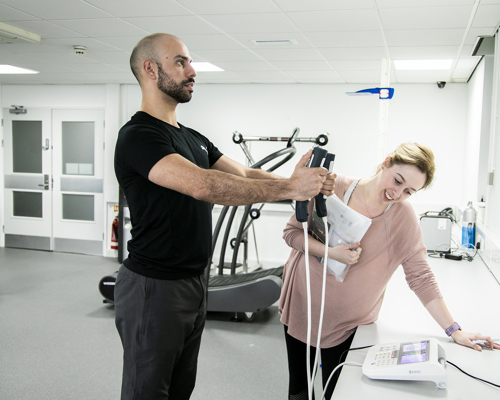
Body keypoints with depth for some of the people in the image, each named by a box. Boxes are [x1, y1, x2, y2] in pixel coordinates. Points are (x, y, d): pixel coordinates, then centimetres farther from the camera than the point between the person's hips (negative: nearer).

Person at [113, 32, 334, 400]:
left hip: (194, 283, 9)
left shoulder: (193, 138, 14)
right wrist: (289, 188, -29)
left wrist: (294, 181, -14)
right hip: (154, 287, -8)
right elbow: (202, 185, -32)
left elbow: (243, 175, 6)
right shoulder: (138, 136, -18)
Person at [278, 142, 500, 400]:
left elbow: (420, 276, -10)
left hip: (347, 321, -1)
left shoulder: (403, 216, -13)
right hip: (301, 302, 1)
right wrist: (330, 252, -24)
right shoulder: (333, 187, -14)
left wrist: (454, 331, -12)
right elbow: (291, 231, -8)